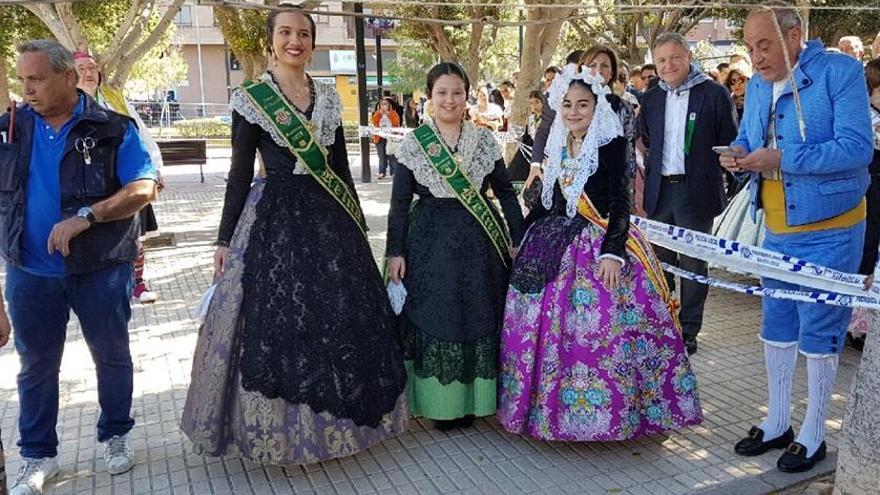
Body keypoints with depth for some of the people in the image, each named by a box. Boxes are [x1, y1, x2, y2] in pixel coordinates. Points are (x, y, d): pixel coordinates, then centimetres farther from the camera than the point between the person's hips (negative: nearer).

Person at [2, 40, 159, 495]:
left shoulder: (112, 129, -7)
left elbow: (144, 188, -14)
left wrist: (86, 216, -24)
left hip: (101, 269, -2)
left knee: (112, 356, 12)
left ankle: (115, 436, 32)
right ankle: (37, 456, 27)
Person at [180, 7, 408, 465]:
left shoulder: (329, 98, 10)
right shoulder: (251, 99, -2)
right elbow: (240, 173, -1)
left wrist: (359, 226, 13)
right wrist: (225, 239, -4)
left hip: (328, 218, 4)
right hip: (274, 218, -4)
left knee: (339, 317, 7)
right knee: (275, 319, -1)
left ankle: (333, 418, 25)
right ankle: (278, 426, 16)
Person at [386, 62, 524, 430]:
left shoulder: (485, 141, 4)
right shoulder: (413, 144, 0)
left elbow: (506, 192, 8)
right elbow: (399, 203, 0)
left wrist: (517, 240, 3)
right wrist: (395, 252, -4)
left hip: (478, 241, 2)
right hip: (430, 242, -2)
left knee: (478, 318, 7)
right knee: (433, 319, 3)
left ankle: (470, 398, 24)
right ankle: (439, 402, 17)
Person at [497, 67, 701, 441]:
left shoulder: (612, 144, -6)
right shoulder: (557, 148, 11)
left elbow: (621, 203, -11)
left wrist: (612, 252, -20)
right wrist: (523, 235, 18)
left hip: (599, 246, -6)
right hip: (555, 247, 6)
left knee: (603, 330, -9)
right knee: (548, 327, 7)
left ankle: (608, 411, 9)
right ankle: (553, 408, 23)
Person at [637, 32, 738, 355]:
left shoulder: (714, 94, -4)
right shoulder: (650, 99, 10)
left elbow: (729, 144, -3)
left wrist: (712, 177, -11)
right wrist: (645, 180, 5)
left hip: (696, 192, -4)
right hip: (658, 192, 4)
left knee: (693, 264, 6)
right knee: (660, 262, 11)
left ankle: (688, 331, 19)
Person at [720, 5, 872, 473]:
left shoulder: (841, 71, -13)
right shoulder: (757, 84, 7)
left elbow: (856, 148, -21)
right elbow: (746, 137, 15)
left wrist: (782, 160, -28)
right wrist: (738, 153, -9)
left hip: (828, 229, -7)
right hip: (777, 230, 7)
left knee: (819, 332, 2)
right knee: (776, 325, 14)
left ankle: (813, 434, 19)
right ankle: (777, 423, 29)